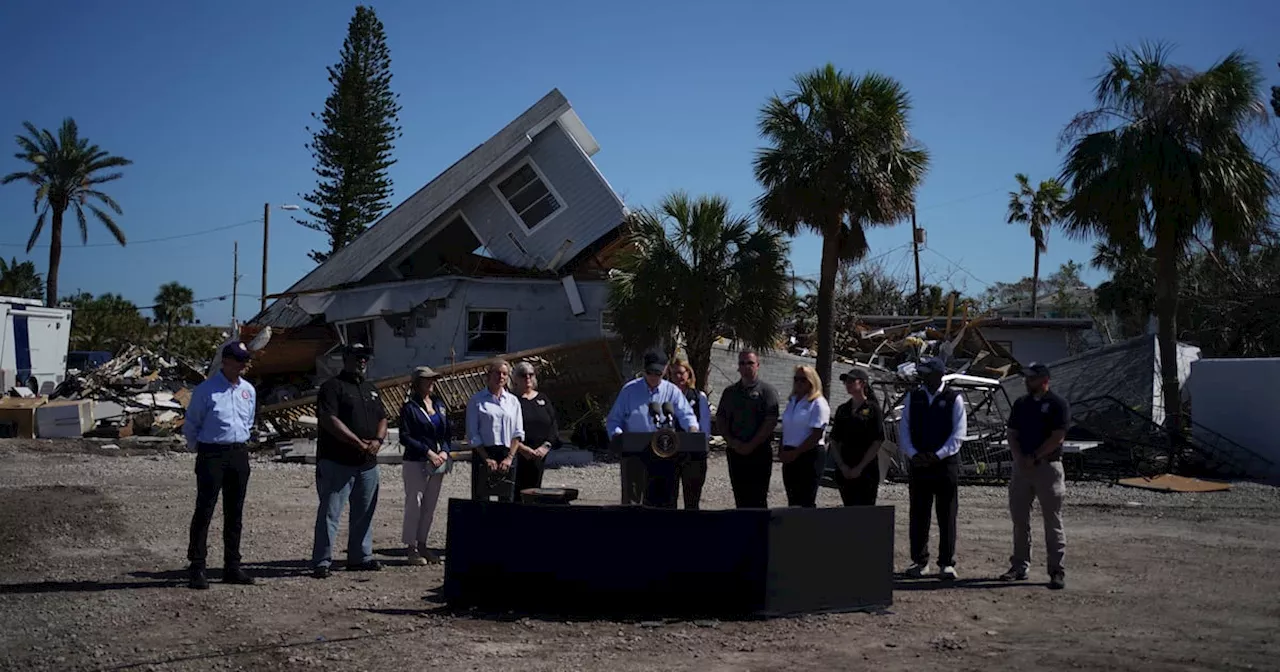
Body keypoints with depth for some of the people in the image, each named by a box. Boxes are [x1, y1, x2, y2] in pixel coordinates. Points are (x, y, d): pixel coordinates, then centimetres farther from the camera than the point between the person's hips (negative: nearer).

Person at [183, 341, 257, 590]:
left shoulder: (249, 390, 10)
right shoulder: (206, 390, -7)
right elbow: (191, 425, 1)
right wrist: (198, 449, 8)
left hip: (240, 454, 6)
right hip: (212, 455, -6)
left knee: (235, 513, 10)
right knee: (204, 511, -5)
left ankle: (232, 567, 17)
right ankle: (197, 569, -2)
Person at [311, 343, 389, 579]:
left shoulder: (371, 389, 19)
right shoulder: (333, 386, -6)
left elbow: (382, 418, 18)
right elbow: (329, 420, -17)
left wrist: (378, 440, -4)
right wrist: (359, 443, -19)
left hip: (367, 462, 8)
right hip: (337, 462, -7)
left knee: (364, 512, 14)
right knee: (330, 513, -5)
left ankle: (361, 557, 25)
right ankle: (321, 562, -2)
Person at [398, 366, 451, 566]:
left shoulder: (439, 404, 12)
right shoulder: (409, 407, -6)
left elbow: (446, 432, 16)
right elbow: (405, 437, -11)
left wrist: (444, 451, -2)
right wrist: (428, 452, -16)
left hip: (437, 463, 6)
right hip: (416, 463, -6)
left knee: (430, 506, 10)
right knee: (414, 504, -2)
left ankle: (422, 544, 20)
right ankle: (411, 548, 6)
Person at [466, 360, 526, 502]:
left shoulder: (513, 401, 13)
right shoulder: (476, 400, 3)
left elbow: (518, 433, 8)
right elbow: (472, 434, -2)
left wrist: (509, 457, -5)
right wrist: (486, 458, -8)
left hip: (508, 454, 3)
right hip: (483, 453, -3)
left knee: (507, 498, 1)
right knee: (480, 498, -5)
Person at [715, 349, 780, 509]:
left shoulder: (767, 391, -1)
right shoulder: (730, 392, 14)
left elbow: (771, 422, -10)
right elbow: (720, 419, 11)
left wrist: (751, 445, -14)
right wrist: (732, 442, -5)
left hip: (759, 452, -4)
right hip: (735, 452, 5)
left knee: (758, 498, -4)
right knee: (740, 496, 7)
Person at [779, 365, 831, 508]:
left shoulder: (818, 404, -7)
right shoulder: (792, 401, 17)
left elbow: (816, 435, -14)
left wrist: (795, 453, -14)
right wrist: (782, 450, 5)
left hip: (810, 455, -7)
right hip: (790, 457, 8)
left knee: (806, 502, -6)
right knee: (792, 501, 9)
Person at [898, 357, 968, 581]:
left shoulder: (954, 399, -1)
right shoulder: (913, 397, 9)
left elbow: (959, 433, -6)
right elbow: (904, 428, 7)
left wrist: (937, 456, -15)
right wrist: (913, 454, -8)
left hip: (946, 463, -3)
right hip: (918, 463, 3)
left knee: (946, 516, 0)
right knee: (918, 515, 5)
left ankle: (947, 564, 7)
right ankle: (919, 561, 13)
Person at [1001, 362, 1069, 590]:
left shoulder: (1058, 404, -5)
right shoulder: (1021, 403, 14)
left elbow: (1057, 437, -12)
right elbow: (1012, 434, 13)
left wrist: (1034, 457, -13)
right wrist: (1019, 457, -4)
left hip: (1048, 466, -6)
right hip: (1022, 466, 6)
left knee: (1053, 521, -2)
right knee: (1019, 518, 9)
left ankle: (1057, 571, 2)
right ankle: (1020, 566, 18)